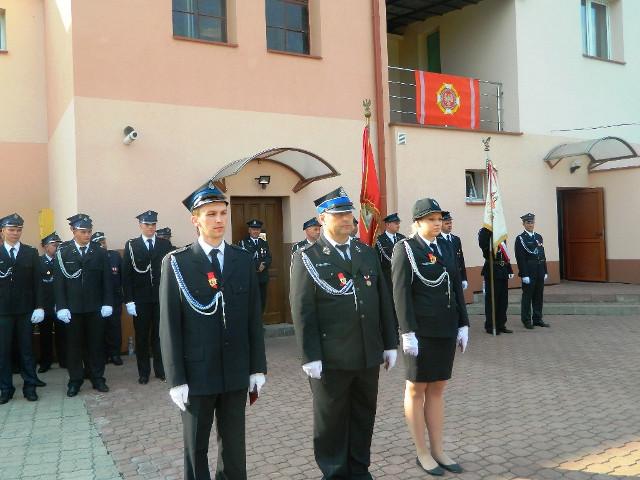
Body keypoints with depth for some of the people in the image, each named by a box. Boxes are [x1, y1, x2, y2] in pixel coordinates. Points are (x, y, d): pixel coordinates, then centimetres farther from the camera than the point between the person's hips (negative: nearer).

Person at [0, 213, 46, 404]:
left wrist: (39, 306, -3)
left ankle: (30, 386, 14)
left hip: (25, 309, 0)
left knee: (26, 348, 7)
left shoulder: (31, 253, 5)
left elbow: (37, 281, 3)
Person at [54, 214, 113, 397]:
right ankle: (75, 380, 18)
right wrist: (61, 307, -9)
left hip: (95, 307, 1)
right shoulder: (63, 252, -1)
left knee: (96, 344, 7)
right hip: (72, 308, -1)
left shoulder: (100, 252, 2)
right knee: (74, 344, 7)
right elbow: (59, 281, -3)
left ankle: (98, 378, 18)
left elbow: (107, 280, 2)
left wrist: (107, 303, -5)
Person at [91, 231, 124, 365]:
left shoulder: (115, 255, 4)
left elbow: (123, 275, 4)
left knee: (115, 325, 2)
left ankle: (115, 353, 12)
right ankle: (105, 354, 16)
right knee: (102, 326, 5)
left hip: (115, 297, 1)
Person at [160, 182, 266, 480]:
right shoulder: (176, 263, -5)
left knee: (234, 445, 14)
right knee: (196, 447, 13)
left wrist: (258, 367, 3)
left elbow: (254, 318, 5)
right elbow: (169, 326, -7)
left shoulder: (244, 260, 4)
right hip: (197, 374, -2)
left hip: (236, 372, 3)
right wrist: (176, 379, -10)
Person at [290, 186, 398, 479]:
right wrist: (310, 357, -13)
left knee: (364, 417, 15)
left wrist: (390, 344, 8)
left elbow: (384, 301, 11)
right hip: (331, 359, -4)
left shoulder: (368, 253, 11)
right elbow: (302, 311, -9)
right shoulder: (307, 258, -4)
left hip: (369, 355, 5)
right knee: (331, 421, 10)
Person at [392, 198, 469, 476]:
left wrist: (463, 325, 7)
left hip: (446, 329, 6)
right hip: (420, 330, -6)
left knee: (437, 388, 12)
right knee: (417, 389, 6)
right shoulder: (405, 249, -8)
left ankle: (438, 450, 22)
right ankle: (422, 453, 17)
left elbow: (457, 288, 12)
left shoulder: (446, 248, 10)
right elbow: (401, 293, -14)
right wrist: (408, 333, -18)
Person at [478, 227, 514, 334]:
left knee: (503, 299, 11)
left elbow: (505, 253, 18)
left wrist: (509, 270, 15)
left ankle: (501, 325, 22)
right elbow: (483, 245, -31)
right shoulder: (485, 232, -8)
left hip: (503, 270, 7)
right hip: (492, 270, -7)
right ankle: (490, 326, 11)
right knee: (492, 299, 0)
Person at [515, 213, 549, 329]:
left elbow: (543, 255, 14)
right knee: (527, 296, 1)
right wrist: (524, 275, -16)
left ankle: (538, 319, 19)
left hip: (540, 271, 6)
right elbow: (520, 258, -12)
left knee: (539, 296, 10)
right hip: (528, 272, -6)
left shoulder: (539, 237, 12)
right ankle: (526, 320, 9)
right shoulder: (520, 238, -7)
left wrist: (545, 271, 10)